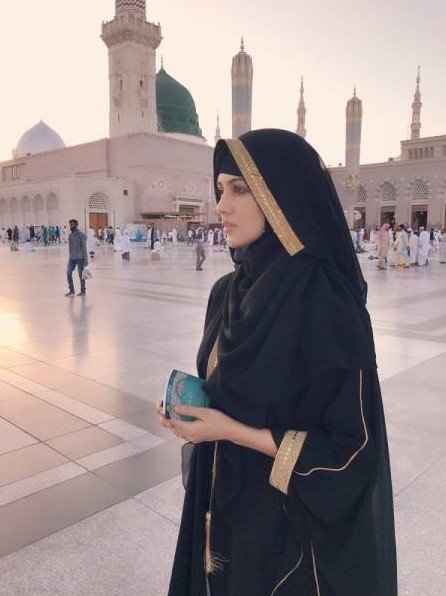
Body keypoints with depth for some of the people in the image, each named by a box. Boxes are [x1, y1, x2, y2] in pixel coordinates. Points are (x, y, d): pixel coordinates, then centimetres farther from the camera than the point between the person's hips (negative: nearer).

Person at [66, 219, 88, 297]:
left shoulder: (81, 235, -9)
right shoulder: (70, 235, 11)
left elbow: (84, 248, -11)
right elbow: (70, 247, 17)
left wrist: (85, 260, -13)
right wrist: (69, 257, 17)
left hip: (79, 258, -6)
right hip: (72, 258, 6)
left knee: (81, 274, 2)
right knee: (68, 273, 0)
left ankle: (83, 291, 13)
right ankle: (71, 290, 10)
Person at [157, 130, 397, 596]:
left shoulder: (328, 307, -25)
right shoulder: (228, 292, -2)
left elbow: (352, 448, -20)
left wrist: (233, 431, -22)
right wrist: (192, 402, -7)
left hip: (287, 521, -6)